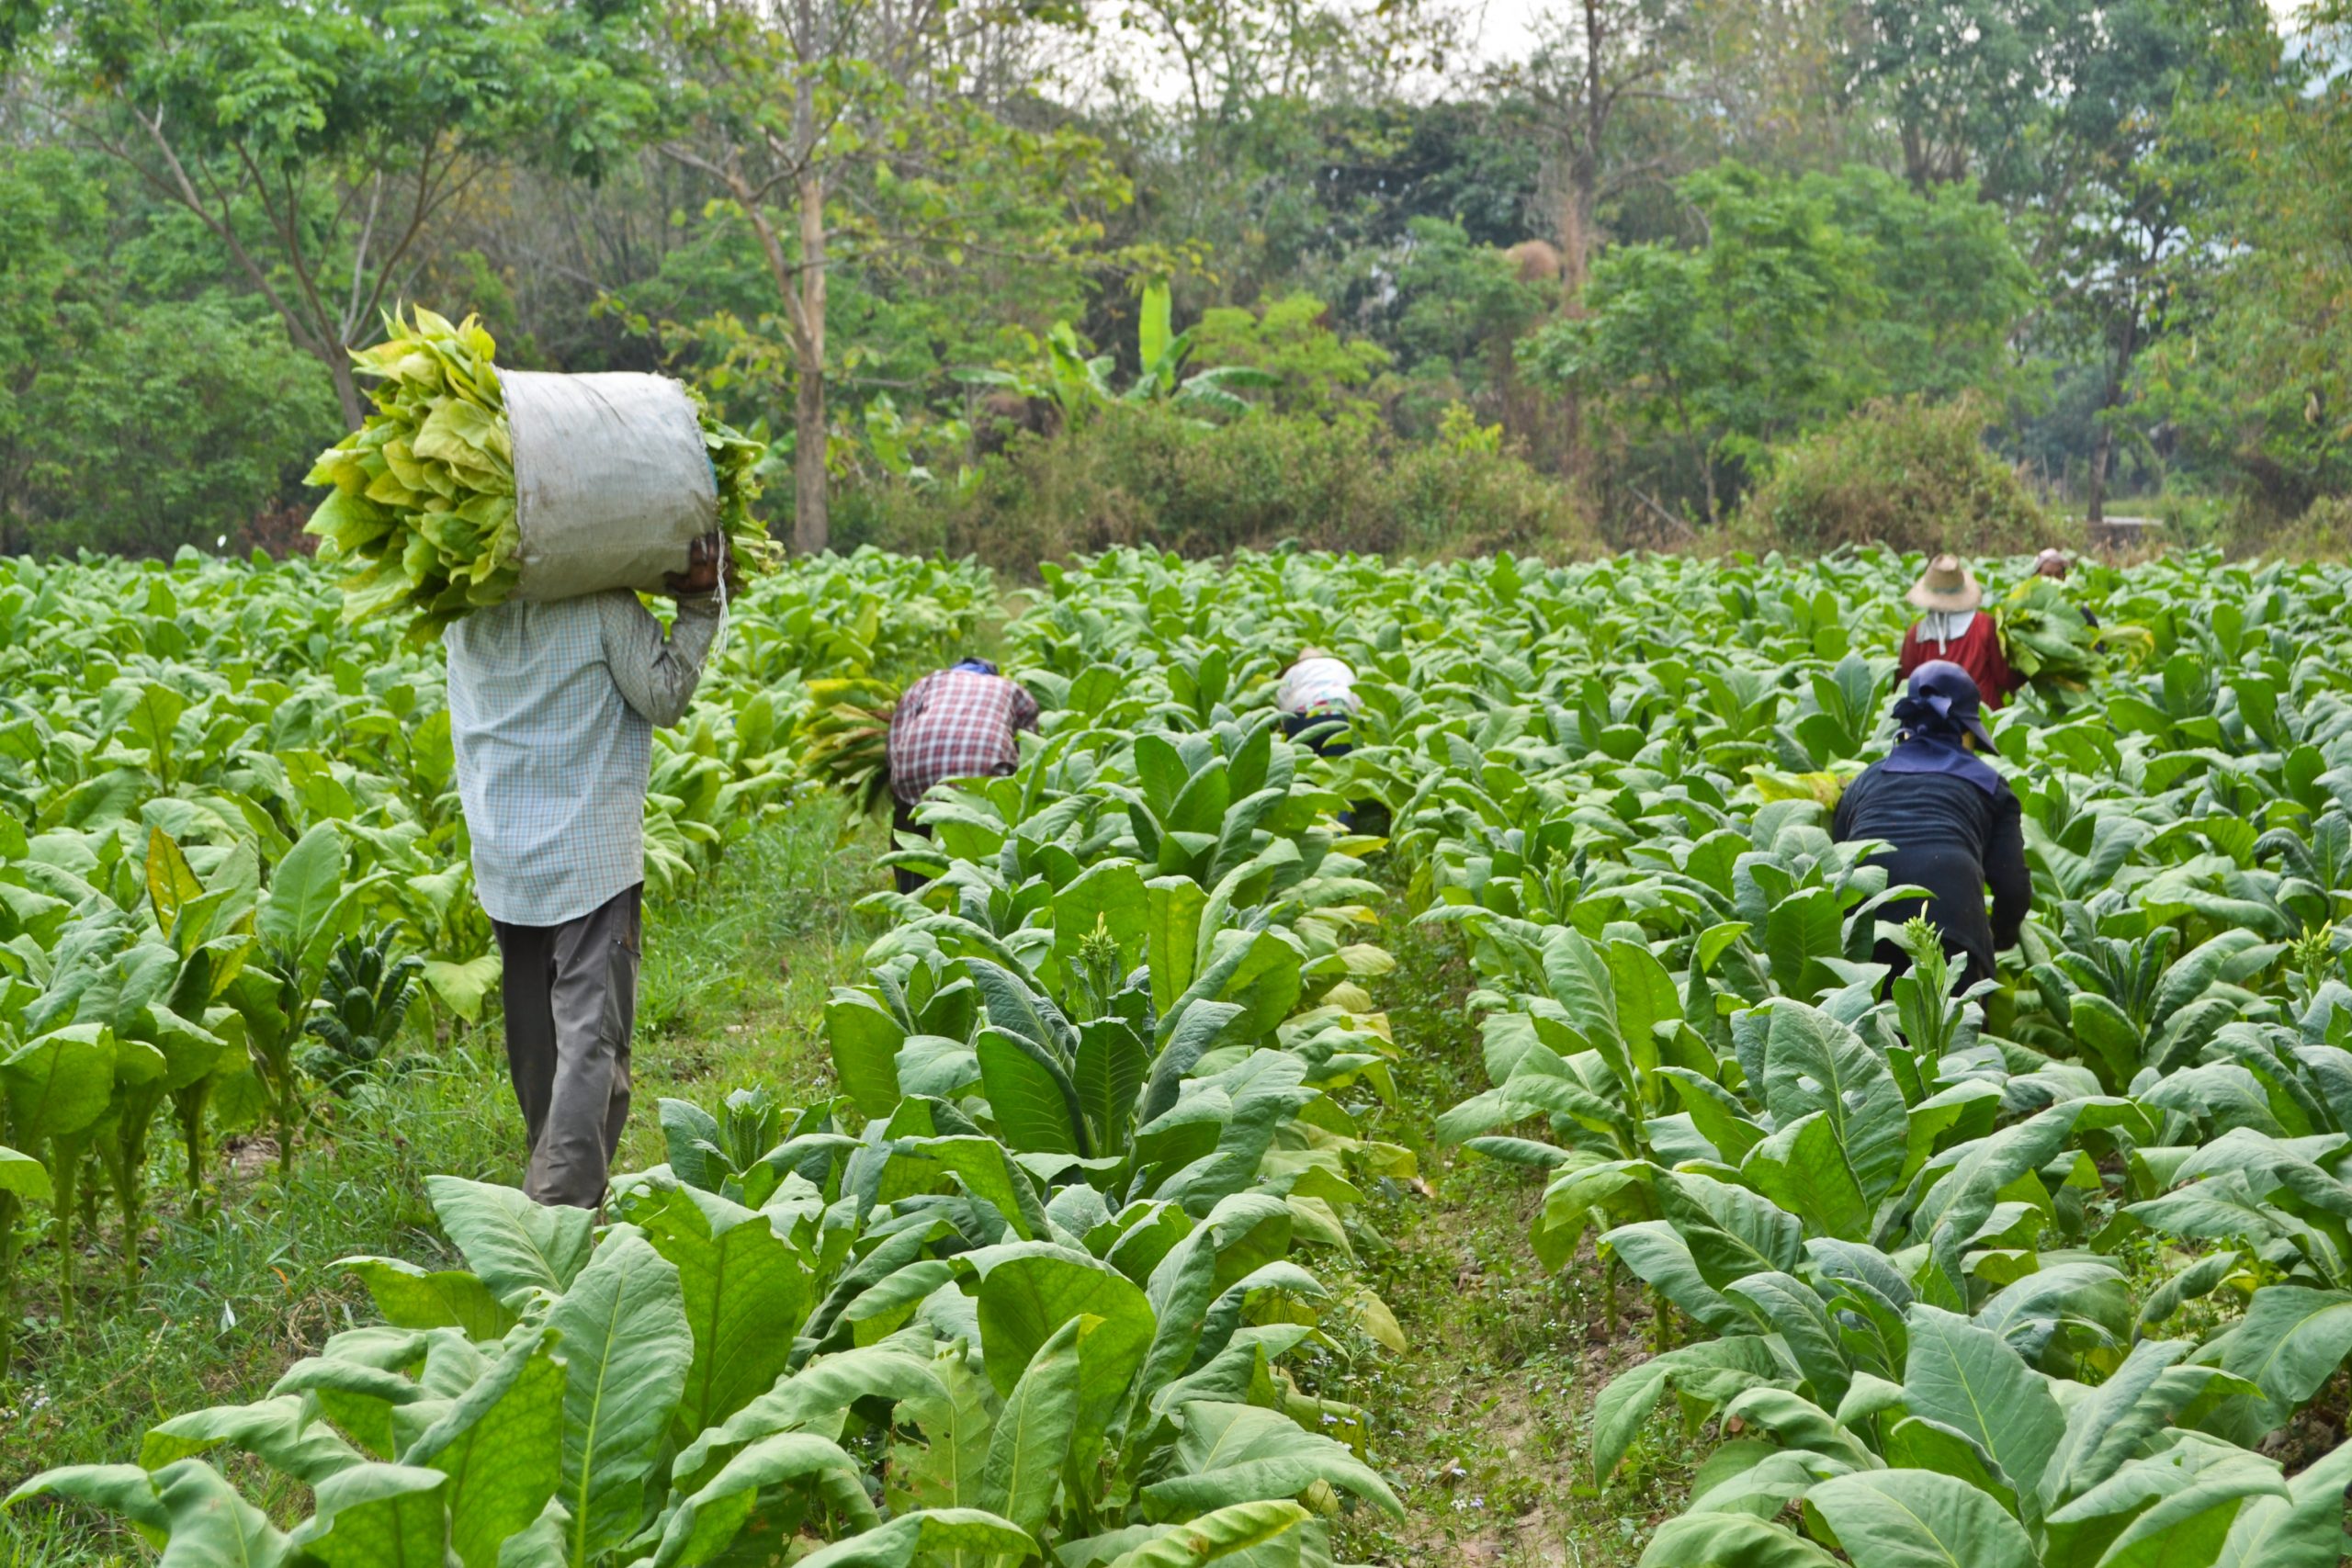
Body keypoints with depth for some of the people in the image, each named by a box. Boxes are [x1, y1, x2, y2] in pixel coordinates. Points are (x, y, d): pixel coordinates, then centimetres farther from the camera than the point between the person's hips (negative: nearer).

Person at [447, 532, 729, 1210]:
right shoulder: (602, 605, -15)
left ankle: (554, 1179, 31)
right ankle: (565, 1200, -15)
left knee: (533, 1034, 17)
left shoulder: (464, 613, -1)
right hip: (591, 854, -5)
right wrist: (699, 606, -4)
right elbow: (664, 697, -7)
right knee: (591, 1033, -6)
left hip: (501, 858, 5)